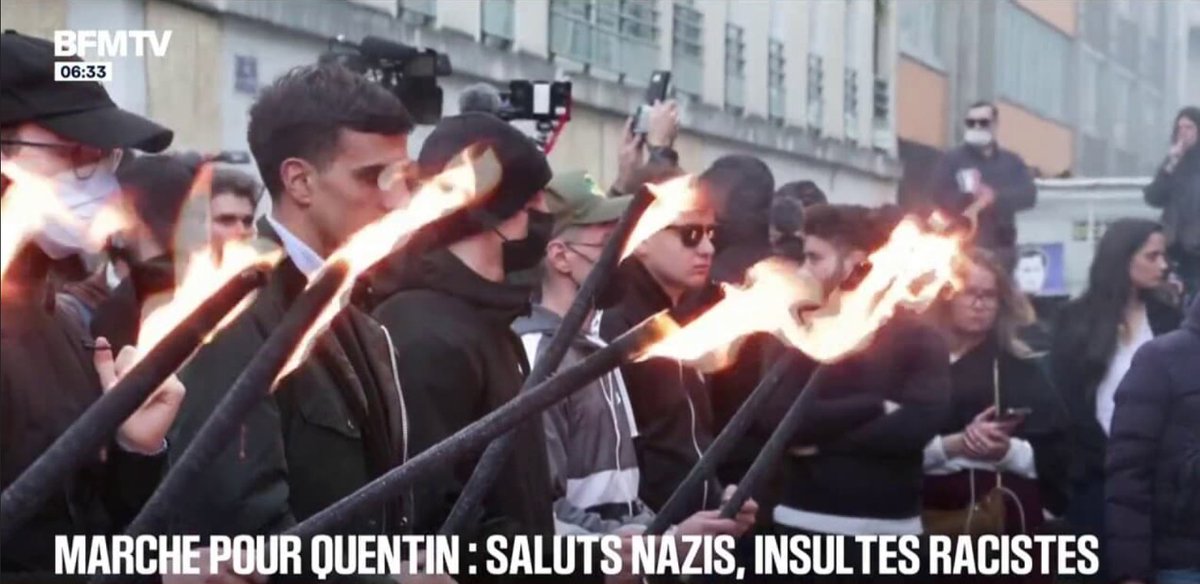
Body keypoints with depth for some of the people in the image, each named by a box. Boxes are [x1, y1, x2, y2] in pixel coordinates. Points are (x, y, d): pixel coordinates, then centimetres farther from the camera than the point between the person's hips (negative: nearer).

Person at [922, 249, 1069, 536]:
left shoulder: (1021, 367, 10)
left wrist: (1008, 451, -14)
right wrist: (954, 445, -16)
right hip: (933, 520, -1)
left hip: (1007, 522, 1)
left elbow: (1053, 457, 4)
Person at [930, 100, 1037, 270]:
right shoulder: (951, 160, 4)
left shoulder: (1012, 162, 13)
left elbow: (1028, 194, -1)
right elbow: (940, 198, -7)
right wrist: (971, 198, -18)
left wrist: (996, 197, -16)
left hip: (1002, 248, 3)